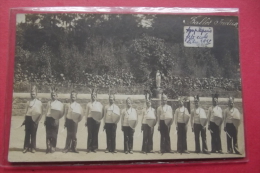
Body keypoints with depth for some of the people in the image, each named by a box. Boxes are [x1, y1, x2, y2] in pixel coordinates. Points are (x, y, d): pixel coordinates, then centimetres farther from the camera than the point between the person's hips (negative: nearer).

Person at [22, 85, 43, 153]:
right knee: (27, 134, 5)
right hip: (28, 119, 3)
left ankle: (33, 148, 8)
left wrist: (37, 121, -8)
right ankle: (26, 147, 10)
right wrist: (25, 120, 6)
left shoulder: (39, 102, 1)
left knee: (33, 134, 2)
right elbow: (26, 111, 12)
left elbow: (40, 113, -1)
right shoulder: (28, 102, 11)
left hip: (34, 119, -3)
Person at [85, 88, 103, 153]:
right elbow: (86, 113, 8)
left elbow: (102, 113, 7)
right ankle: (89, 148, 2)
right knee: (90, 134, -2)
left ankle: (94, 148, 5)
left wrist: (99, 118, -9)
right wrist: (86, 121, 0)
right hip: (90, 119, 0)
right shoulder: (88, 104, 12)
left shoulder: (99, 104, 12)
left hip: (97, 120, 0)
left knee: (95, 134, 1)